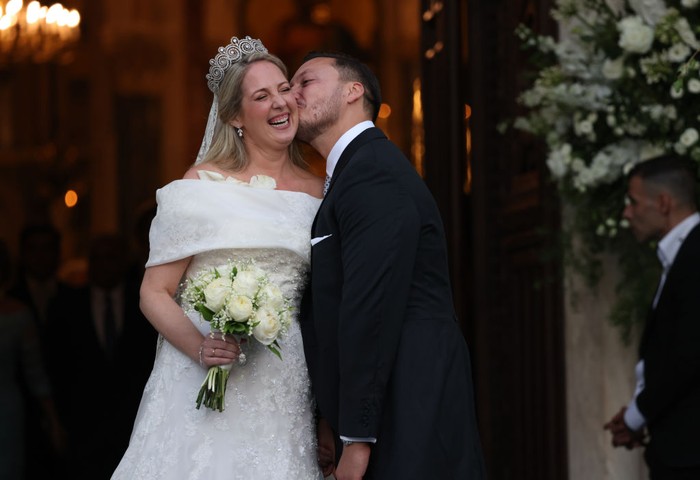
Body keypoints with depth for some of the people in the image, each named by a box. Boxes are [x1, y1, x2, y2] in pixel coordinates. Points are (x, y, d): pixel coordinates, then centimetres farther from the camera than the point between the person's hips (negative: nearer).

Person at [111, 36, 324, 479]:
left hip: (287, 392, 3)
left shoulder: (318, 192, 9)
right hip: (205, 384, -2)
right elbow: (155, 293, 0)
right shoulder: (203, 185, 0)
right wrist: (201, 348, -18)